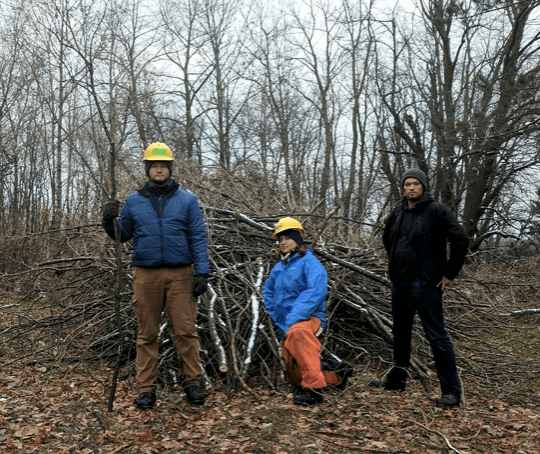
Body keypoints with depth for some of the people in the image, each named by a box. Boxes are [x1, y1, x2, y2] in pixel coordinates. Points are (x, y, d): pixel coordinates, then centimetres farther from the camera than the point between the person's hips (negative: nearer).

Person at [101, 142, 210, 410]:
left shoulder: (187, 200, 5)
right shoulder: (133, 201, 11)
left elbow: (198, 238, 2)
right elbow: (122, 235, 16)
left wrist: (202, 272, -7)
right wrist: (110, 220, -5)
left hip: (180, 274, -1)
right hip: (146, 274, 2)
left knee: (186, 330, -2)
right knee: (147, 334, 6)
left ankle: (193, 383, 10)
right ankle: (146, 388, 15)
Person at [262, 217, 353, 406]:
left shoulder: (309, 262, -7)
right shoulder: (278, 268, 14)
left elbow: (316, 292, -21)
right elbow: (268, 292, 27)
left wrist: (292, 320, -28)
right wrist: (278, 321, 13)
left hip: (308, 319, -8)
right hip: (287, 329, 8)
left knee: (297, 332, -44)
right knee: (295, 378, 12)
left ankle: (313, 387, -39)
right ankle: (336, 375, 33)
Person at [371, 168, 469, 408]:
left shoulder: (436, 211, -10)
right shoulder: (397, 213, 9)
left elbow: (461, 240, -14)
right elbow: (387, 238, 27)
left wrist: (449, 273, -11)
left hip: (425, 283, -7)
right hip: (400, 281, 7)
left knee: (436, 336, -4)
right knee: (400, 332, 18)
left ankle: (451, 390, 5)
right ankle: (396, 378, 33)